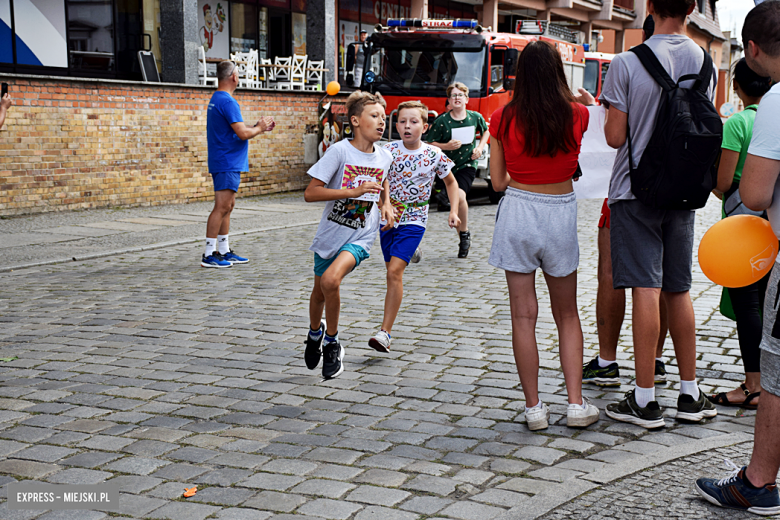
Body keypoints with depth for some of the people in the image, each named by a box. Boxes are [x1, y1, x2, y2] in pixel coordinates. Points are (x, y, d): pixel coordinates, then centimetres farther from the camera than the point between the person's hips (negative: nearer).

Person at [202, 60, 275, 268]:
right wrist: (259, 128, -3)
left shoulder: (216, 99, 17)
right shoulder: (227, 101, -16)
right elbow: (242, 133, -22)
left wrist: (258, 126, 15)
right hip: (228, 163, -11)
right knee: (222, 207, -10)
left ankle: (224, 251, 19)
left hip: (226, 163, 11)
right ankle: (209, 254, -9)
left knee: (227, 206, 14)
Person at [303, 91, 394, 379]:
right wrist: (353, 191, -26)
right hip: (331, 233, 0)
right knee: (319, 290, 16)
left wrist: (386, 204, 2)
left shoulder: (385, 157, -2)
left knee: (331, 280, -24)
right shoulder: (340, 151, -15)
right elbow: (310, 193, -19)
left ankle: (332, 343, -4)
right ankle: (315, 333, 48)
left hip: (360, 236, 0)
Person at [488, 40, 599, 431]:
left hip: (517, 212, -1)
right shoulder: (577, 115, -5)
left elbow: (498, 181, 0)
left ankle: (534, 407, 8)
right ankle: (576, 404, 13)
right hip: (561, 214, 1)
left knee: (523, 315, 5)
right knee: (567, 314, 15)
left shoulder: (503, 119, -5)